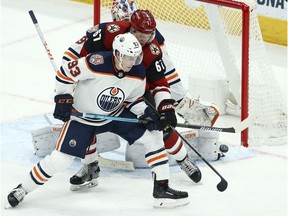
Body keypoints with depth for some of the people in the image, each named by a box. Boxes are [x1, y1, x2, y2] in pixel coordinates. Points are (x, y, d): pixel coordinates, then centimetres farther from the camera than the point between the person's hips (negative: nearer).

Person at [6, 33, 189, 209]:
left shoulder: (139, 73, -14)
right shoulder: (97, 63, -32)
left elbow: (133, 99, 3)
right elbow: (65, 73, -21)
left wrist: (147, 112, -14)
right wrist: (63, 100, -21)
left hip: (117, 114, 5)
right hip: (83, 116, -5)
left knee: (153, 135, -8)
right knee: (61, 159, -13)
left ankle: (162, 189, 1)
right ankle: (22, 190, 7)